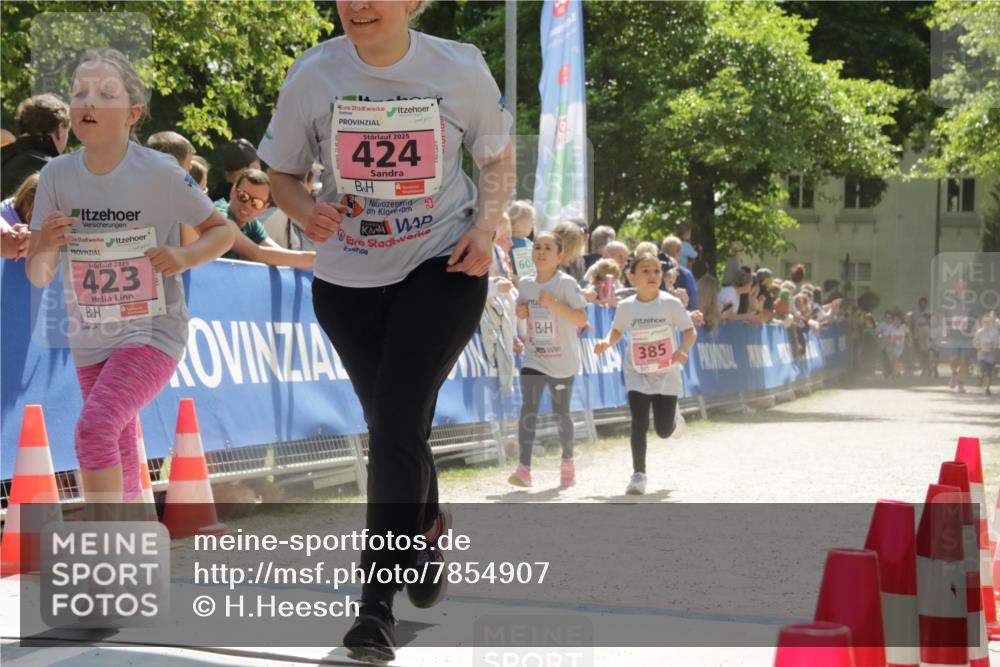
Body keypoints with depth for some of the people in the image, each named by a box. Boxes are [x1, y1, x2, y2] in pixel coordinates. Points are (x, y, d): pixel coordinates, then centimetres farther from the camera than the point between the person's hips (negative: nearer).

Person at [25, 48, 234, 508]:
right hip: (89, 340, 5)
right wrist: (46, 247, -22)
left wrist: (185, 256, -21)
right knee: (119, 461, 17)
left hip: (154, 332, -5)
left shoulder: (160, 173, -14)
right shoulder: (57, 176, -5)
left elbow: (222, 231, -1)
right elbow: (38, 277, 0)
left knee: (95, 427, -27)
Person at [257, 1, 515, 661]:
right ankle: (427, 527, 47)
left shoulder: (461, 69, -10)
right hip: (347, 279, 3)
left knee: (397, 423, -15)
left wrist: (487, 225, -11)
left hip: (443, 268, -3)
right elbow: (284, 174, 2)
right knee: (391, 427, 15)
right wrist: (308, 211, -19)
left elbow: (498, 158, 5)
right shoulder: (313, 75, -9)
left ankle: (378, 600, -6)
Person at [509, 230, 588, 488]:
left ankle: (567, 462, 32)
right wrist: (521, 312, -3)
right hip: (533, 359, 3)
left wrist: (554, 303, -28)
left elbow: (581, 319, -18)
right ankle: (523, 468, -15)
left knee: (560, 413, 9)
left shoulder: (566, 283, -12)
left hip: (563, 362, -3)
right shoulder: (525, 284, 3)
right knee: (528, 410, -12)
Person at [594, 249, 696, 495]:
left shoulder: (671, 303, -11)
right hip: (637, 375, 1)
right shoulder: (626, 307, -5)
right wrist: (607, 342, -10)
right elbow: (617, 330, 11)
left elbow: (690, 331, -5)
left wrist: (683, 349, -24)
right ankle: (639, 474, -1)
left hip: (666, 375, 0)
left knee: (664, 430, 4)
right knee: (639, 424, -13)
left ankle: (671, 412, 42)